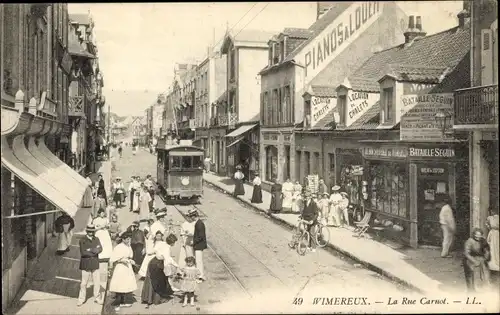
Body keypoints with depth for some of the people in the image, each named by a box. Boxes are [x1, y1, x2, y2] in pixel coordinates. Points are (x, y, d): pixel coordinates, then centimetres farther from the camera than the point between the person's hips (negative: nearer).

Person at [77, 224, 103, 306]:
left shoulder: (96, 239, 8)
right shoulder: (82, 240, -5)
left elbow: (100, 249, -5)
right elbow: (83, 252, -16)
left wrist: (90, 250, -19)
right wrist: (94, 252, -13)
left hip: (95, 265, 3)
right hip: (86, 265, -3)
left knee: (97, 283, 5)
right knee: (83, 283, 2)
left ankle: (97, 298, 17)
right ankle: (81, 299, 13)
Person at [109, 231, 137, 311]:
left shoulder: (128, 247, 9)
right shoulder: (118, 247, -15)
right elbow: (113, 259, -16)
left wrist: (130, 261, 7)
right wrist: (122, 260, -22)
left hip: (127, 268, 8)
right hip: (120, 269, -8)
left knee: (126, 286, 11)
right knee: (119, 287, -6)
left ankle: (122, 302, 23)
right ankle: (117, 304, 4)